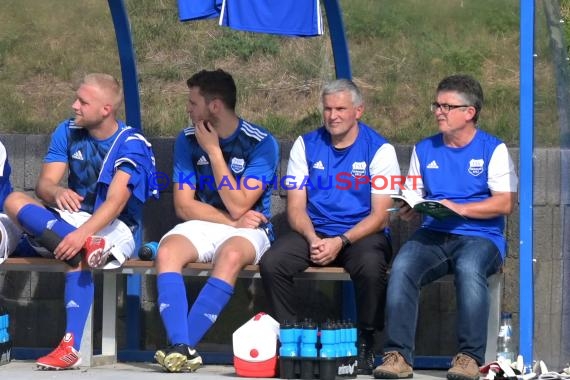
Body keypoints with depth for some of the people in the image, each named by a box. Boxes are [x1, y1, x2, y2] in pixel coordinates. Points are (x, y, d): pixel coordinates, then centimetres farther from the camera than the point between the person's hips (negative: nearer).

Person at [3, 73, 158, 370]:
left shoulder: (132, 145, -13)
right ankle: (89, 246, -36)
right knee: (15, 202, -20)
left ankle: (71, 347, -43)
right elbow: (44, 184, -5)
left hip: (116, 227, -6)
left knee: (78, 257, -39)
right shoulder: (68, 132, 3)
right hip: (71, 219, 6)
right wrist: (57, 192, -31)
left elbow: (116, 201, -25)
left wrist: (83, 233, -42)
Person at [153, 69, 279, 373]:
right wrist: (230, 220, -10)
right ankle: (180, 346, -42)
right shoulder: (188, 140, 4)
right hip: (201, 224, 3)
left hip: (247, 229, -3)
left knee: (231, 255, -38)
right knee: (167, 251, -30)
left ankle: (181, 347, -37)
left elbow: (237, 207, -17)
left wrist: (214, 151, -14)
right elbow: (184, 206, 2)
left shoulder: (261, 143, -9)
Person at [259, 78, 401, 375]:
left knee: (371, 266, -37)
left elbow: (380, 216, -7)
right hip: (313, 232, 3)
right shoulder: (306, 145, 8)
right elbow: (296, 206, 4)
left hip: (361, 234, -3)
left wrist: (341, 242, -21)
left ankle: (366, 343, -15)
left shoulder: (379, 149, -2)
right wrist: (312, 238, -16)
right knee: (271, 263, -25)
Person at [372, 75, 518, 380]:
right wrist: (407, 211, -7)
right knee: (402, 267, -29)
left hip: (480, 236, -3)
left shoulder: (493, 149, 5)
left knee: (469, 268, -38)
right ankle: (398, 355, -29)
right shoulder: (424, 150, 19)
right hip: (433, 234, 4)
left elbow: (504, 203, -5)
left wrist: (459, 208, -15)